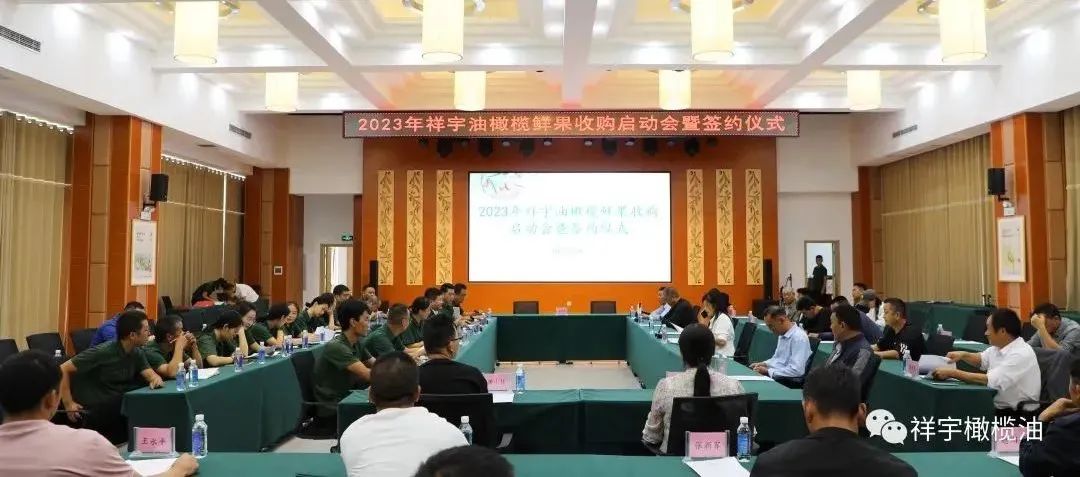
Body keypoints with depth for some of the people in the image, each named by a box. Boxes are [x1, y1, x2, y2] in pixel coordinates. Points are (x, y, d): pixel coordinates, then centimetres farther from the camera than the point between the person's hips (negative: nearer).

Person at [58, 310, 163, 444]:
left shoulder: (137, 353, 2)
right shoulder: (102, 352, -20)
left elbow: (151, 374, -3)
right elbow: (63, 369, -19)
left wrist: (156, 379, -27)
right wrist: (68, 404, -21)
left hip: (117, 407, 7)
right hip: (92, 412, -7)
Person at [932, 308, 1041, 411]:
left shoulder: (1021, 354, -22)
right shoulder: (998, 346, 5)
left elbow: (990, 381, -29)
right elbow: (982, 359, 26)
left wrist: (952, 373, -25)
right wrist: (963, 355, 5)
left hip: (1015, 414, -8)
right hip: (997, 407, 8)